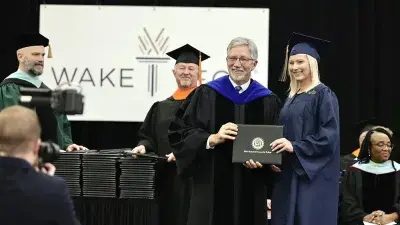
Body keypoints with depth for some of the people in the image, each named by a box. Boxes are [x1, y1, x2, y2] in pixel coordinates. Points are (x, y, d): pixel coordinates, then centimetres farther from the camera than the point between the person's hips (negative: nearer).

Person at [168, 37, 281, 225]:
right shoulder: (206, 94, 2)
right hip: (211, 186, -1)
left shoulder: (268, 101, 7)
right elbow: (179, 132, -2)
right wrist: (212, 139, -17)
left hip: (250, 190, 2)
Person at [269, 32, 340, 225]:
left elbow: (329, 137, -15)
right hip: (288, 174, 8)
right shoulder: (291, 98, 16)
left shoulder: (324, 95, -7)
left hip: (313, 176, -8)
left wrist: (295, 147, -22)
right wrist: (276, 153, 2)